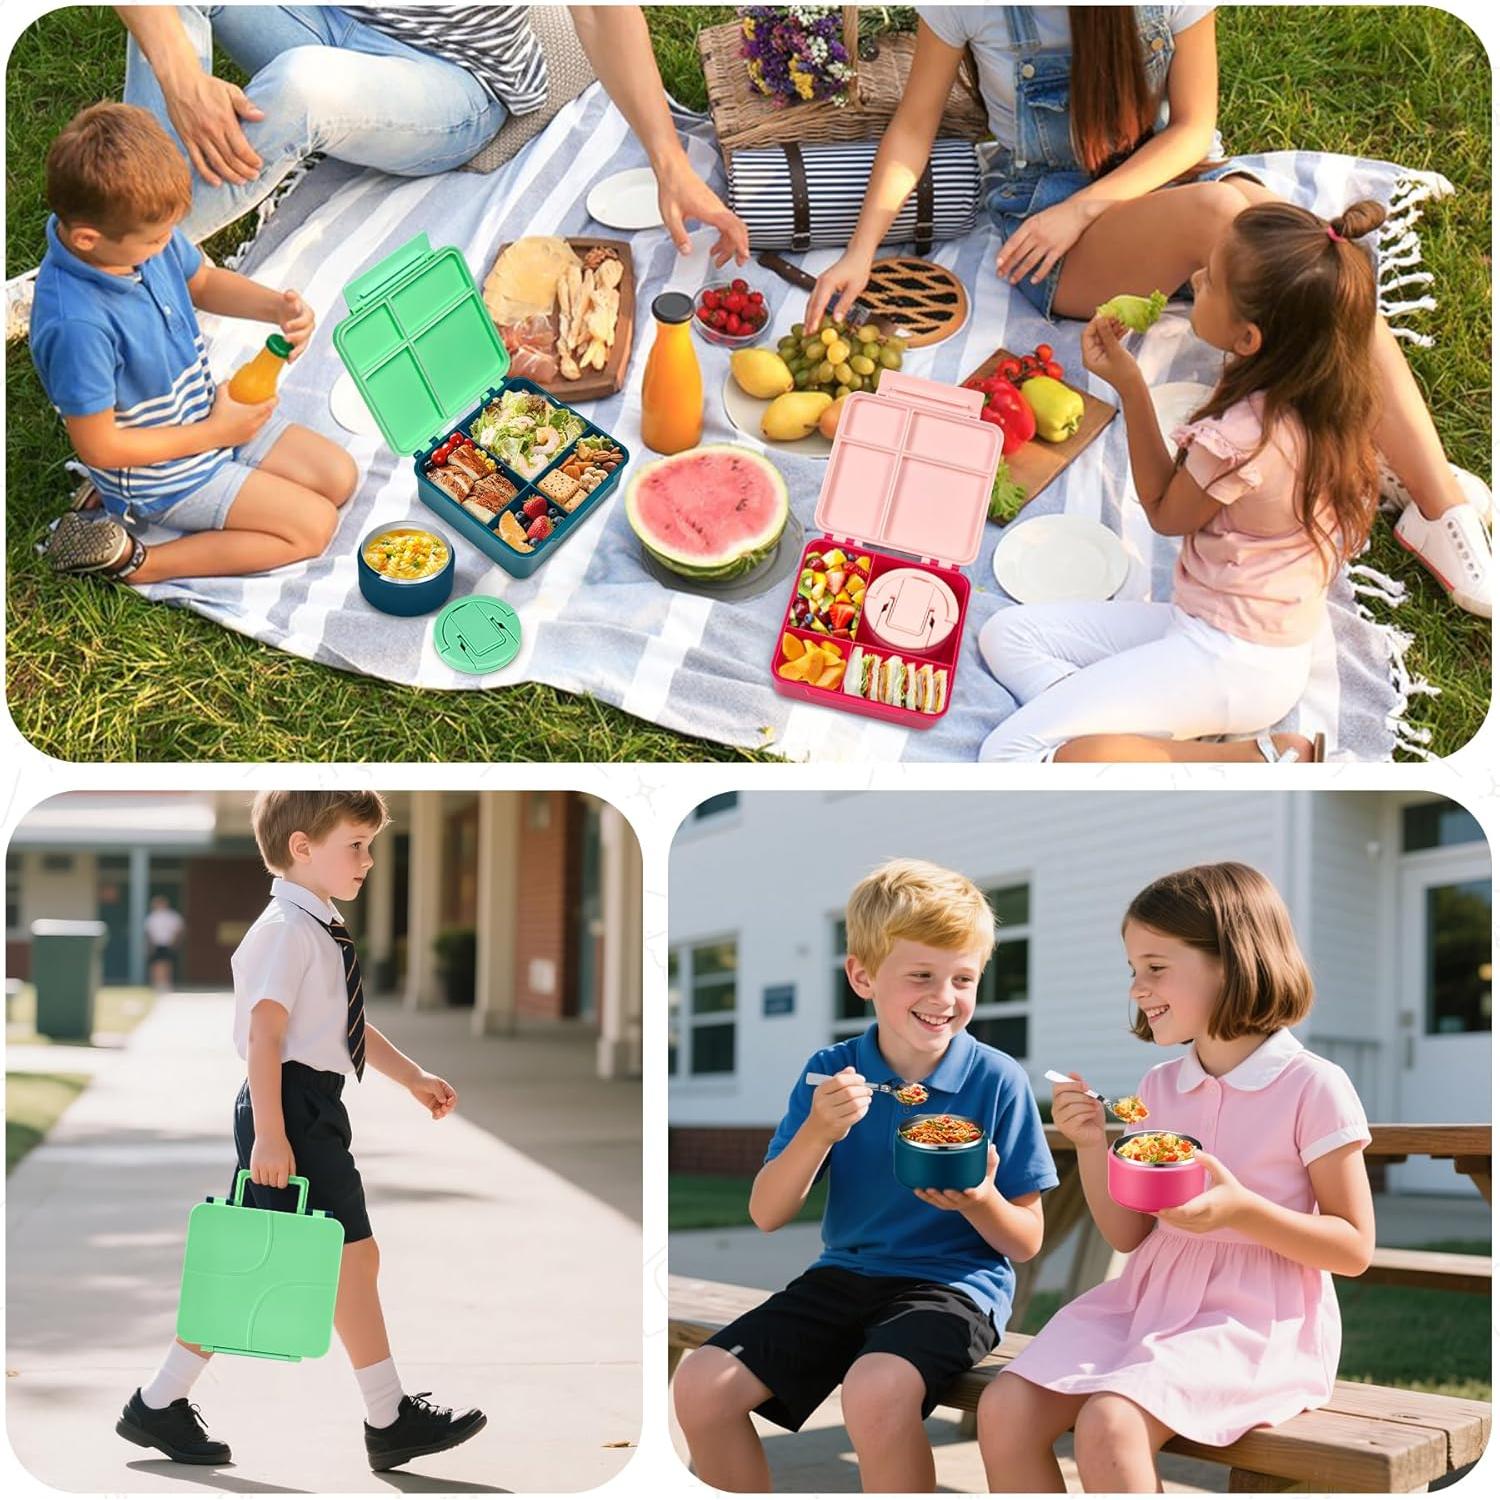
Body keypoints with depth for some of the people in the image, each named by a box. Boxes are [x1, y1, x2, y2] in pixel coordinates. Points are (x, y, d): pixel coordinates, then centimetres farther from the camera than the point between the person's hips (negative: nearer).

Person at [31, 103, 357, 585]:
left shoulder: (146, 231, -14)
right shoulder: (77, 327, -37)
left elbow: (202, 281, 9)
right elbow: (97, 447, -27)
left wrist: (277, 307, -11)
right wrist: (215, 433, -19)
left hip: (210, 411, 8)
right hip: (162, 471, -8)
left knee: (338, 476, 10)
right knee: (314, 526, -8)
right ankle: (137, 562, -6)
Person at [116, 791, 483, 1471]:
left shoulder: (321, 931, 17)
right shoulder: (287, 929, -13)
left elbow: (351, 1029, 27)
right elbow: (264, 1034, -20)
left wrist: (414, 1078, 25)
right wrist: (269, 1134, -24)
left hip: (312, 1112, 10)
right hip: (291, 1110, -10)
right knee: (353, 1254, -5)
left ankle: (160, 1404, 17)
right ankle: (390, 1420, 3)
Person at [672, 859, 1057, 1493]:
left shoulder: (997, 1079, -6)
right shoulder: (832, 1072, 2)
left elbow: (1026, 1242, -1)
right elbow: (766, 1214, -1)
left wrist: (978, 1202, -23)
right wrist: (817, 1133, -17)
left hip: (954, 1281, -4)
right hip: (844, 1274, 4)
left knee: (875, 1388, -36)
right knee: (701, 1384, -12)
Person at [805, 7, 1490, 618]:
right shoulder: (964, 7, -12)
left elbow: (1191, 126, -4)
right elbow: (913, 125, -2)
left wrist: (1081, 209, -17)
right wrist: (861, 251, -12)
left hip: (1168, 172, 2)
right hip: (1042, 206, -2)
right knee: (1217, 209, -34)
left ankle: (1439, 497, -31)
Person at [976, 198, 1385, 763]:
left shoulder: (1242, 439, -28)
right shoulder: (1325, 392, -3)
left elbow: (1165, 512, -5)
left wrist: (1129, 384, -6)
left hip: (1227, 661, -10)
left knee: (1011, 756, -18)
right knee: (1007, 633, 12)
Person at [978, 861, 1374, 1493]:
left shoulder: (1313, 1086, -7)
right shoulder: (1160, 1086, 12)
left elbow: (1355, 1249, -5)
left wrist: (1241, 1210, -21)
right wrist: (1093, 1145, -1)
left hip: (1255, 1319, -6)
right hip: (1151, 1297, 7)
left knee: (1108, 1423, -32)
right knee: (1005, 1408, -16)